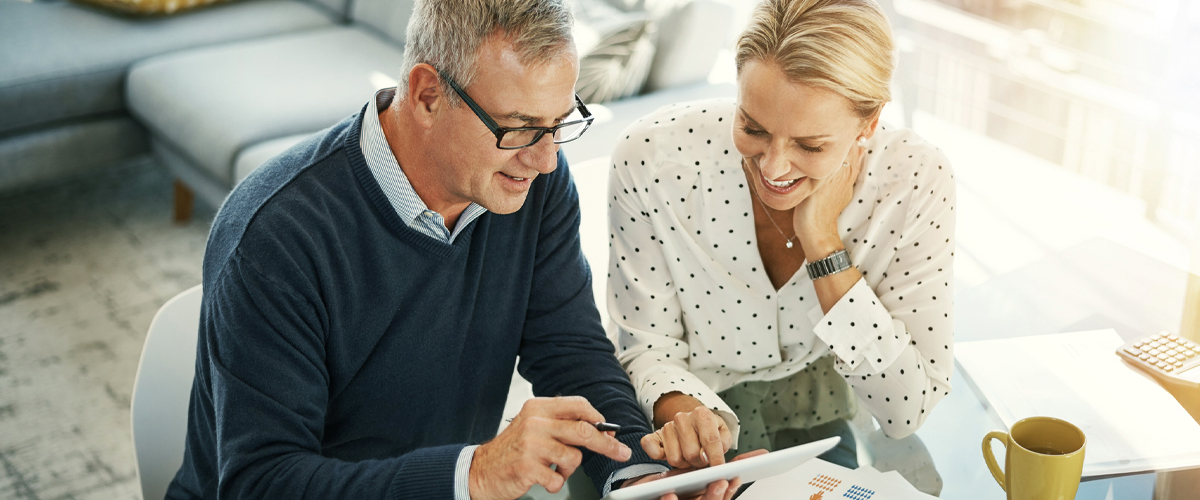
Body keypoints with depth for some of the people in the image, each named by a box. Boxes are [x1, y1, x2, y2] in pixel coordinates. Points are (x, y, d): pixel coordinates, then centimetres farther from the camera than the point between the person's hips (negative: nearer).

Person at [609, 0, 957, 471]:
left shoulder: (916, 179, -20)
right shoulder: (652, 155, -22)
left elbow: (906, 412, -20)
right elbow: (648, 352, -11)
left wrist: (825, 246, -28)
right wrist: (683, 412, -33)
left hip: (816, 430, 0)